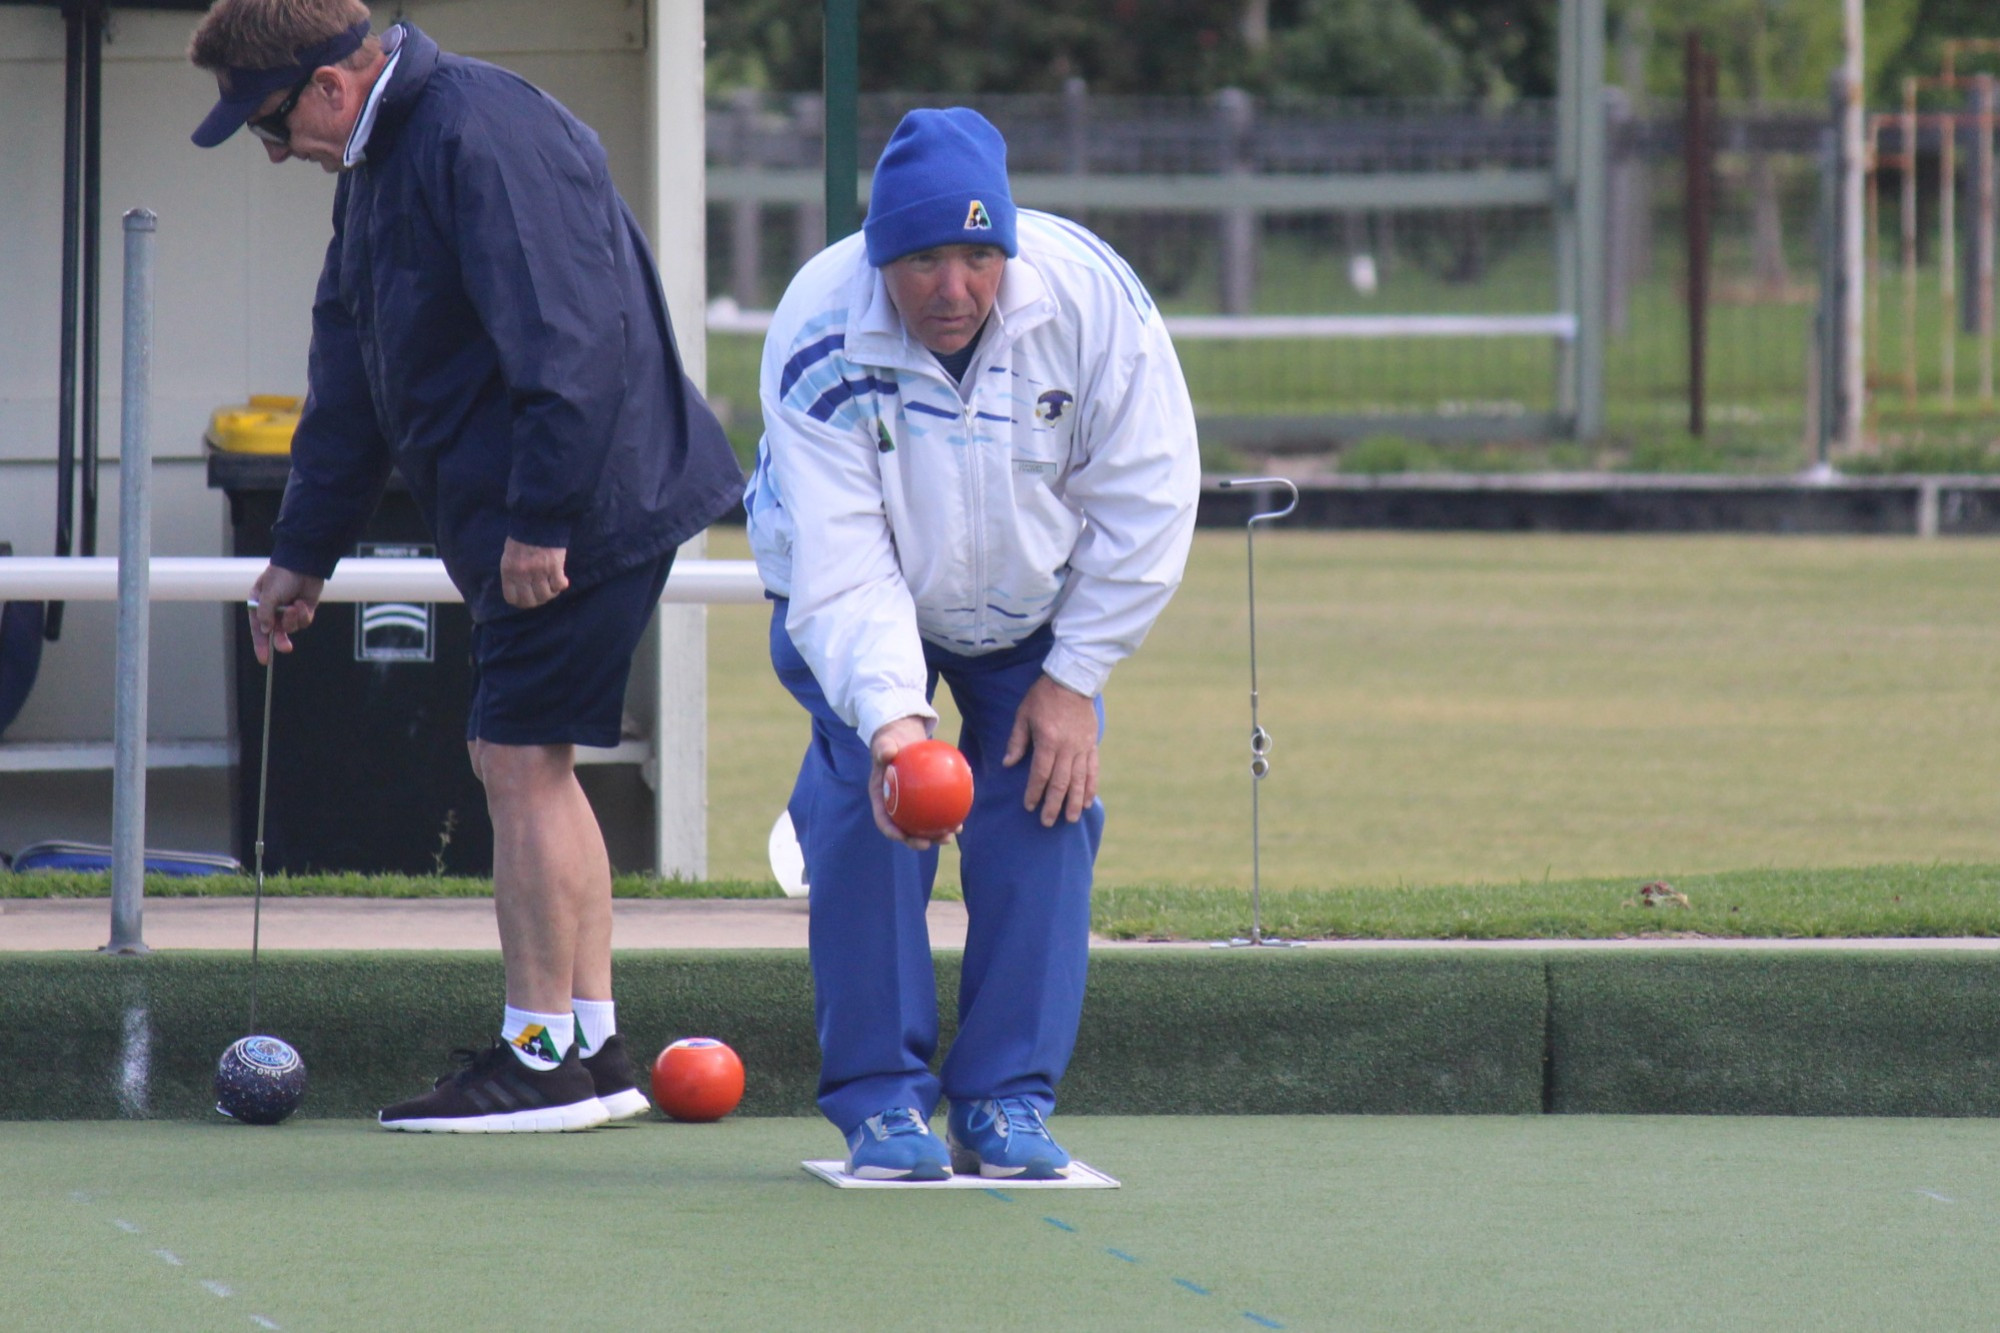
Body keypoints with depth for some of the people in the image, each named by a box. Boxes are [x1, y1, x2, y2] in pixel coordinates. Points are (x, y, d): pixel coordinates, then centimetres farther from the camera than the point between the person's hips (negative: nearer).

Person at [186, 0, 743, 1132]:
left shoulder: (482, 137, -19)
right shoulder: (377, 166, 14)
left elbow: (569, 339, -25)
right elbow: (351, 378, 22)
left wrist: (542, 517, -25)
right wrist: (304, 552, 22)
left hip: (588, 502, -10)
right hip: (515, 513, 10)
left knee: (522, 760, -8)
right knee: (523, 761, 12)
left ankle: (545, 1059, -4)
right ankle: (594, 1048, 16)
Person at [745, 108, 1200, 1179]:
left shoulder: (1091, 298, -28)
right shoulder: (818, 339, -33)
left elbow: (1146, 504, -16)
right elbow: (840, 566, -35)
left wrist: (1073, 679, -14)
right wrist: (891, 716, -49)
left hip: (1035, 608, 2)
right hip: (861, 611, -2)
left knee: (1045, 801, -13)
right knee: (867, 798, -20)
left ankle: (1008, 1099, -3)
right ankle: (882, 1100, -11)